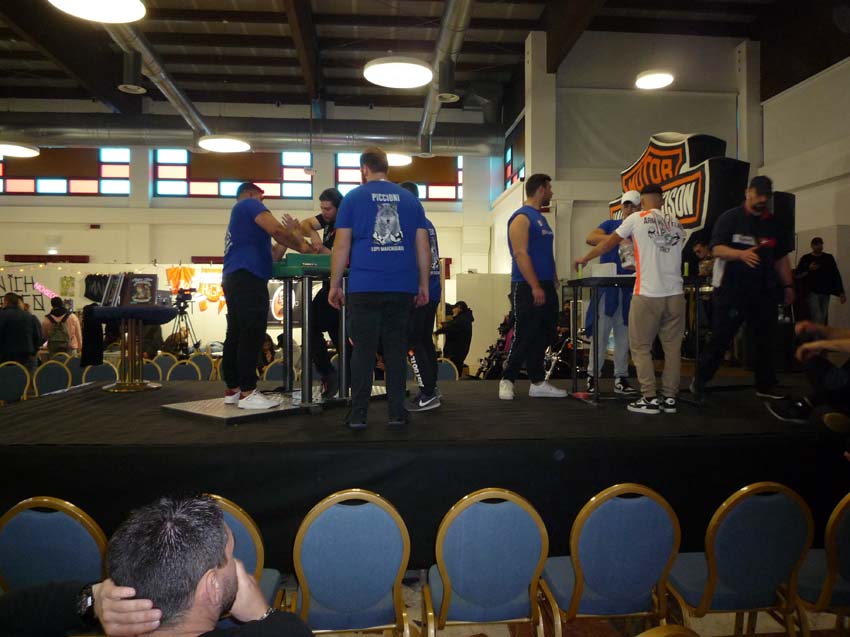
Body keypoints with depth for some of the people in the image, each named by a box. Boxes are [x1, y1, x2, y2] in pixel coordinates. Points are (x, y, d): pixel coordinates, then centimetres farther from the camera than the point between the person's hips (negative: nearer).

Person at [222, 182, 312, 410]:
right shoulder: (249, 204, 6)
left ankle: (233, 390, 13)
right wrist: (301, 245, 2)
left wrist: (290, 236, 20)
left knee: (236, 335, 9)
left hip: (234, 279, 10)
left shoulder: (238, 222, 33)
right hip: (248, 278, -10)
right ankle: (248, 393, -12)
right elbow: (276, 230, -11)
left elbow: (270, 256, 25)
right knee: (251, 335, -12)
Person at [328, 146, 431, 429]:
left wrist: (335, 285, 6)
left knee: (363, 350, 3)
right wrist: (423, 285, 16)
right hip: (402, 288, 2)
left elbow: (341, 246, 1)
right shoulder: (410, 199, 12)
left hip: (365, 287, -2)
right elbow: (423, 247, 10)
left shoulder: (354, 198, 4)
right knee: (396, 348, 8)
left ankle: (358, 414, 6)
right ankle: (397, 412, 11)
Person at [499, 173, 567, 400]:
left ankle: (538, 383, 17)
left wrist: (553, 279, 16)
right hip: (527, 288, -9)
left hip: (546, 287, 9)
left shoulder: (541, 218, 19)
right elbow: (520, 254, -18)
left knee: (543, 337, 10)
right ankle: (507, 381, 8)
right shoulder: (521, 218, -9)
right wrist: (535, 287, -22)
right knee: (524, 337, -5)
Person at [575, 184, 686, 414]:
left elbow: (608, 243, 8)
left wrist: (584, 259, 22)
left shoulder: (637, 219, 1)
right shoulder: (676, 223, 13)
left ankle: (649, 398, 2)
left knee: (641, 347, 4)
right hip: (675, 293, 4)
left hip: (648, 293, -4)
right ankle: (669, 397, 12)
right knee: (672, 347, 9)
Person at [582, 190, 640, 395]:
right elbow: (590, 238, -10)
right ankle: (592, 376, 2)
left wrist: (637, 267, -13)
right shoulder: (610, 225, 8)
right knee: (601, 332, -5)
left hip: (629, 289, 3)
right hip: (607, 286, -3)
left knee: (624, 335, 7)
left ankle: (620, 378, 15)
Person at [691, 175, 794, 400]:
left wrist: (787, 285, 11)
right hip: (731, 290, -5)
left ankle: (765, 385, 20)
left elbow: (781, 258, 18)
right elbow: (717, 249, -13)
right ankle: (699, 381, 8)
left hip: (764, 291, 5)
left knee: (766, 338, 8)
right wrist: (741, 253, -30)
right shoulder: (730, 218, -2)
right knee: (720, 338, -3)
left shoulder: (773, 224, 14)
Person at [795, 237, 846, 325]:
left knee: (823, 319, 6)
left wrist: (841, 292, 4)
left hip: (825, 293, 4)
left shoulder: (829, 258, 8)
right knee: (817, 319, -11)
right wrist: (809, 269, -16)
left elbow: (836, 275, 9)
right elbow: (796, 275, -2)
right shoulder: (805, 259, 0)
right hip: (811, 292, -3)